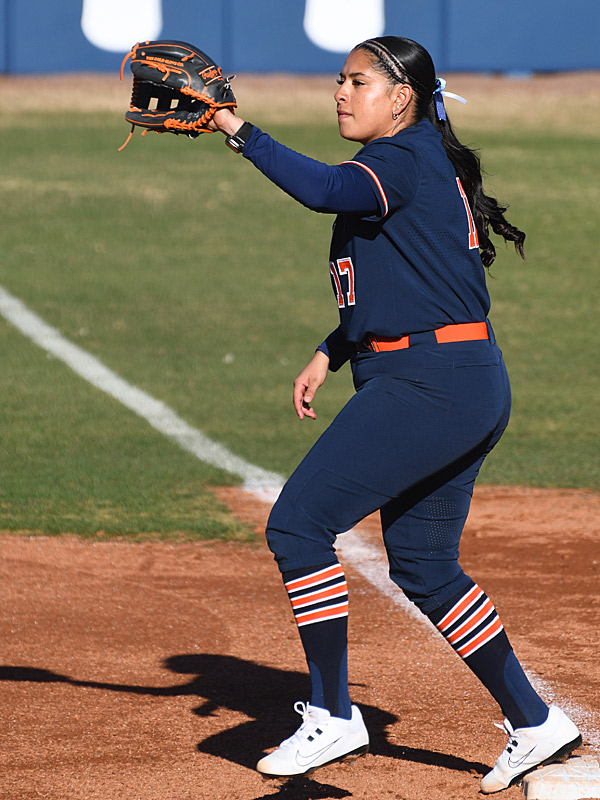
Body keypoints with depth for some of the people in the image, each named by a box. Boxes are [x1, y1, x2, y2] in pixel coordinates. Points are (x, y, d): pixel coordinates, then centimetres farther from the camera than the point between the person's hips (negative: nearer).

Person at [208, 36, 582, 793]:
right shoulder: (420, 168, 20)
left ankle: (333, 717, -7)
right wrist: (330, 353, 17)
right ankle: (533, 723, 20)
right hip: (470, 390, 11)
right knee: (423, 567, 17)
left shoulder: (405, 161, -11)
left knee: (298, 524, -10)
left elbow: (326, 189, -31)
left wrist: (240, 133, -30)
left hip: (429, 386, -11)